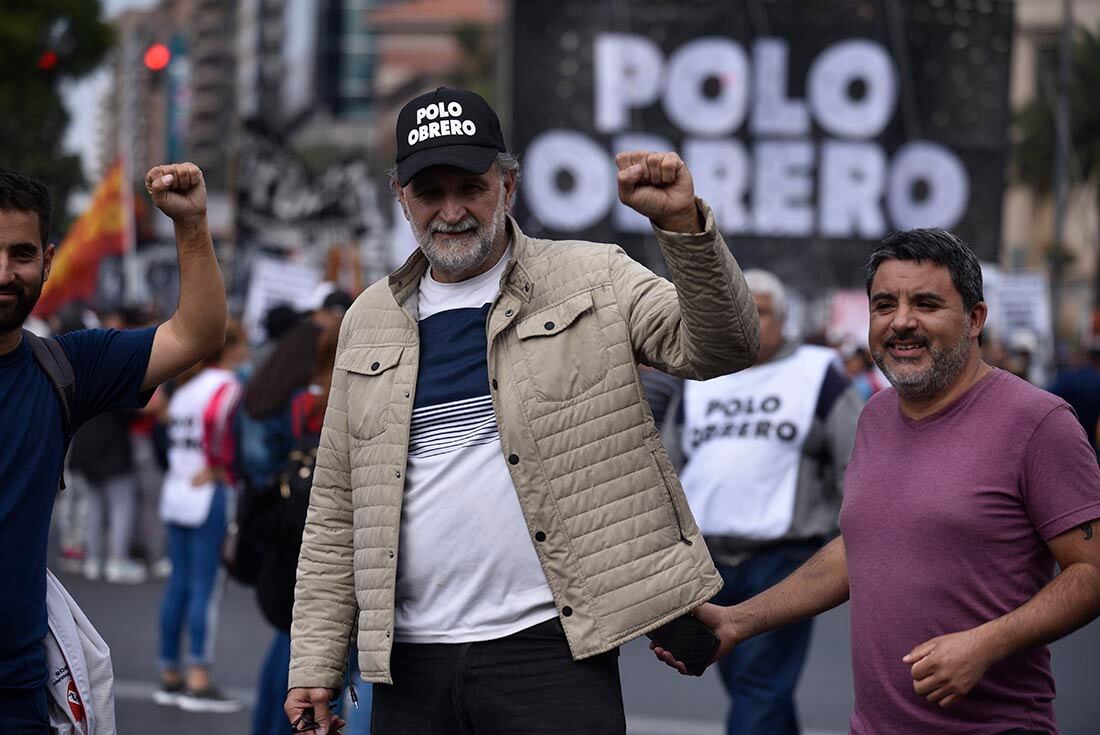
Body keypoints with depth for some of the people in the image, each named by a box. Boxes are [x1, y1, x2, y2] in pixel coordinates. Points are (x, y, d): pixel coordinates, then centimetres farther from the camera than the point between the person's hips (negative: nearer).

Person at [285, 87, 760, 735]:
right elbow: (336, 508, 15)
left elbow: (723, 348, -8)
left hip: (554, 653, -3)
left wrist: (683, 221, -23)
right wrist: (314, 661, 9)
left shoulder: (592, 280, 4)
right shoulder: (369, 322, 14)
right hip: (410, 664, 4)